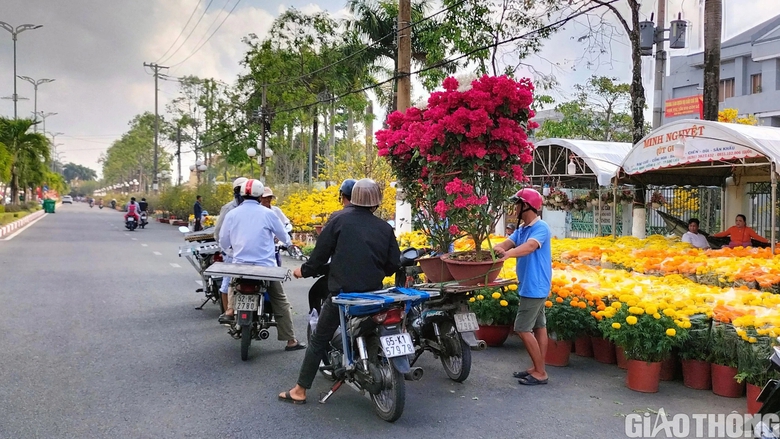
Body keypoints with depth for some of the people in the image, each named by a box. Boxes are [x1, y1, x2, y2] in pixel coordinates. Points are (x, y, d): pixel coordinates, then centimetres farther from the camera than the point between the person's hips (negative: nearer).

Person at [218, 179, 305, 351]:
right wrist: (288, 242, 31)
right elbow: (283, 236, 7)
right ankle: (290, 340, 4)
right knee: (281, 302, 5)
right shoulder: (267, 214, -5)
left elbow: (223, 243, 8)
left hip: (239, 266, 3)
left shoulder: (231, 214, 1)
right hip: (265, 266, -2)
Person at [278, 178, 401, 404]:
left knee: (319, 340, 7)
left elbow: (321, 252, -4)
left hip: (342, 291, -2)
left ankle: (300, 390, 10)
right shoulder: (385, 228, 3)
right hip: (373, 293, 3)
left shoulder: (339, 220, -4)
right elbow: (394, 264, 6)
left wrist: (304, 271, 13)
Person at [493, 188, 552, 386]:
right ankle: (538, 368, 21)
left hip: (535, 286, -10)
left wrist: (508, 253, -52)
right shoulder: (521, 229, 12)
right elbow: (506, 244, -2)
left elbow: (529, 246, -35)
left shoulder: (541, 228, -17)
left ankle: (540, 372, 1)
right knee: (539, 326, 14)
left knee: (522, 328, -8)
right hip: (532, 286, 10)